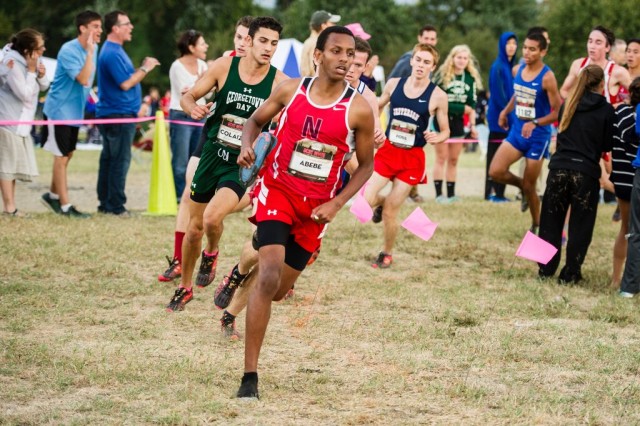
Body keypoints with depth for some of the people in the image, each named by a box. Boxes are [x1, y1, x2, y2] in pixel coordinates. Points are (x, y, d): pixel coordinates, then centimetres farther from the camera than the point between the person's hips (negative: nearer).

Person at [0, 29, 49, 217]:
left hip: (21, 120, 9)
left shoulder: (31, 61, 7)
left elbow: (43, 87, 13)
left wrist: (41, 75, -7)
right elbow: (25, 94, -21)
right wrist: (31, 71, -18)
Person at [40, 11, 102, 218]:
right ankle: (65, 206, 1)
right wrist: (90, 52, -34)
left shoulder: (93, 49, 3)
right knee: (61, 157, -2)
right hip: (60, 110, -8)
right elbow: (83, 79, -33)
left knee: (67, 154, 15)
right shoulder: (68, 51, -22)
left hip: (75, 111, 8)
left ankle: (53, 195, 30)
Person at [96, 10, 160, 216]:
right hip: (119, 114, -11)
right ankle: (116, 206, -6)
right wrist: (145, 69, -11)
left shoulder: (114, 50, 16)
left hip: (112, 114, 11)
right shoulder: (112, 53, -17)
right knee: (120, 160, -8)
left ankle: (106, 204, 16)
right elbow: (125, 83, -20)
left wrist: (143, 68, 10)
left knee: (109, 159, 11)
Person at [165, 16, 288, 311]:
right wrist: (192, 107, -23)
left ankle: (211, 254, 11)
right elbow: (188, 95, -1)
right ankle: (185, 288, 33)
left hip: (243, 165, -2)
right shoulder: (224, 67, -7)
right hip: (212, 155, 3)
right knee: (195, 226, 11)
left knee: (212, 217, -24)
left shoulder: (279, 82, -12)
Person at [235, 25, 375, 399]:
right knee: (269, 277, -22)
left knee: (278, 290, 14)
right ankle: (250, 376, -17)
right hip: (278, 190, -1)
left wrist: (336, 204, -10)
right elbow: (256, 120, 10)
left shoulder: (359, 109, -11)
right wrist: (247, 145, -12)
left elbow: (367, 164, 1)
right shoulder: (291, 90, -7)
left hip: (317, 207, 2)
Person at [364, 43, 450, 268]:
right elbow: (377, 107, 17)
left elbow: (445, 131, 0)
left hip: (412, 158, -2)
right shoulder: (394, 84, -1)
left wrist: (436, 137, -22)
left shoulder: (438, 96, -9)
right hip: (388, 150, 3)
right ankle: (383, 202, 26)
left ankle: (387, 253, 26)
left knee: (390, 212, 0)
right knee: (366, 199, -12)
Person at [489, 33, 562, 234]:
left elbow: (558, 112, -17)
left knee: (529, 186, 2)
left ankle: (536, 225, 22)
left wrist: (534, 123, -28)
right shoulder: (518, 70, 2)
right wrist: (505, 112, 12)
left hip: (537, 136, -6)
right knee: (495, 172, -10)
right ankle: (522, 185, 21)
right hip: (516, 131, 6)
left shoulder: (547, 77, -17)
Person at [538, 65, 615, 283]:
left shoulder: (568, 105, 8)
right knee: (579, 227, 6)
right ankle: (570, 274, 7)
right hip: (586, 172, -3)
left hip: (559, 168, 3)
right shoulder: (606, 110, -3)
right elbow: (608, 145, 2)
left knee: (551, 222, 13)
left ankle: (545, 270, 17)